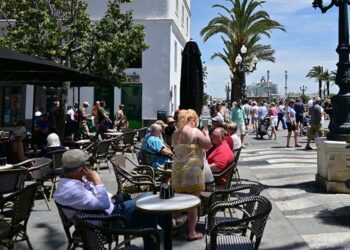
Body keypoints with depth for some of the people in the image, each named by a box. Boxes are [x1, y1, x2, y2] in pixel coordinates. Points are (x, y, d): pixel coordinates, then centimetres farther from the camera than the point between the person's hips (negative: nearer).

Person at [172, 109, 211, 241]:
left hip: (177, 168, 7)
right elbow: (207, 145, -9)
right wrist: (206, 134, 8)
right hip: (192, 169, -7)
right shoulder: (195, 131, -8)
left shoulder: (176, 133, 12)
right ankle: (191, 232, 6)